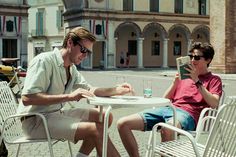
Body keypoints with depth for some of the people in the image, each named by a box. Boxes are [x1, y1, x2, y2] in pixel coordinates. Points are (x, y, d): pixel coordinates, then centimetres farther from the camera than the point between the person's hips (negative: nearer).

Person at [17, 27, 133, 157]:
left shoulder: (71, 68, 11)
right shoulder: (44, 61, -16)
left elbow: (89, 89, 18)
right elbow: (27, 98, -25)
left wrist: (116, 90, 0)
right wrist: (69, 96, -30)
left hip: (57, 113, 9)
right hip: (36, 120, -9)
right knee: (96, 129, -22)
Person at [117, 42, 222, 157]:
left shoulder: (214, 80, 15)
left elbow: (214, 104, -5)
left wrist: (197, 81, -5)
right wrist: (175, 82, 9)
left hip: (188, 114, -6)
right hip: (168, 109, 6)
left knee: (167, 129, -44)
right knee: (122, 123, -13)